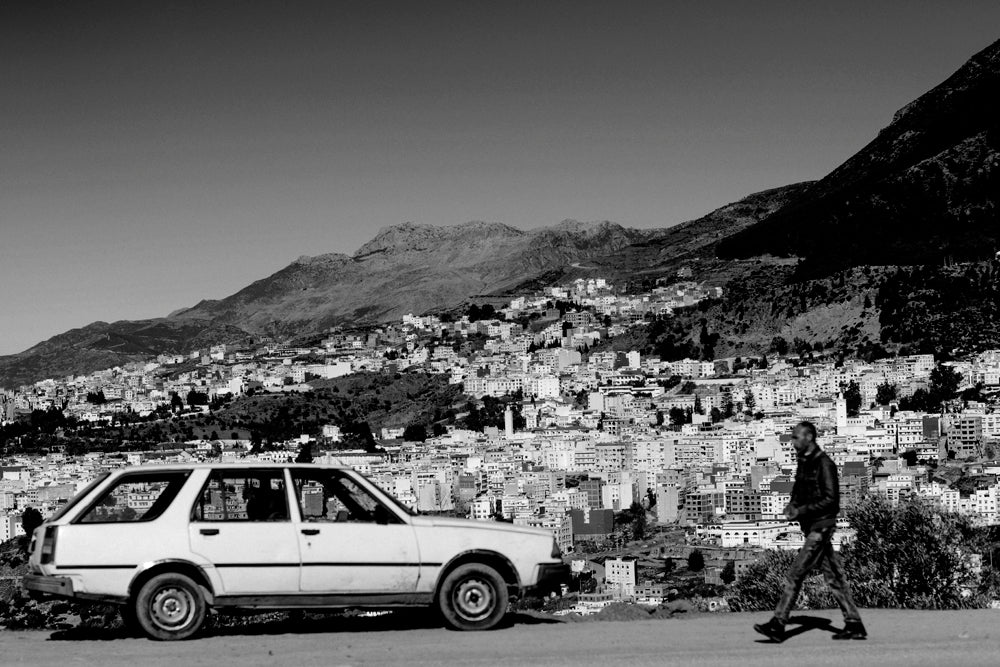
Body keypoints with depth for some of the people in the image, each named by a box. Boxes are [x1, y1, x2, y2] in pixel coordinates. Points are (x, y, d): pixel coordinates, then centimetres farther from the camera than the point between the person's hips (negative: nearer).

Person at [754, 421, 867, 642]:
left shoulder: (824, 464, -14)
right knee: (834, 578, 10)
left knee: (794, 575, -10)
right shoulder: (803, 462, 12)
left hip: (820, 528, -9)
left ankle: (778, 625, -8)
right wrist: (792, 506, 3)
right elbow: (799, 492, 24)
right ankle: (854, 625, 13)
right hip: (811, 527, 9)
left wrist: (801, 511, -19)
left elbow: (831, 499, -19)